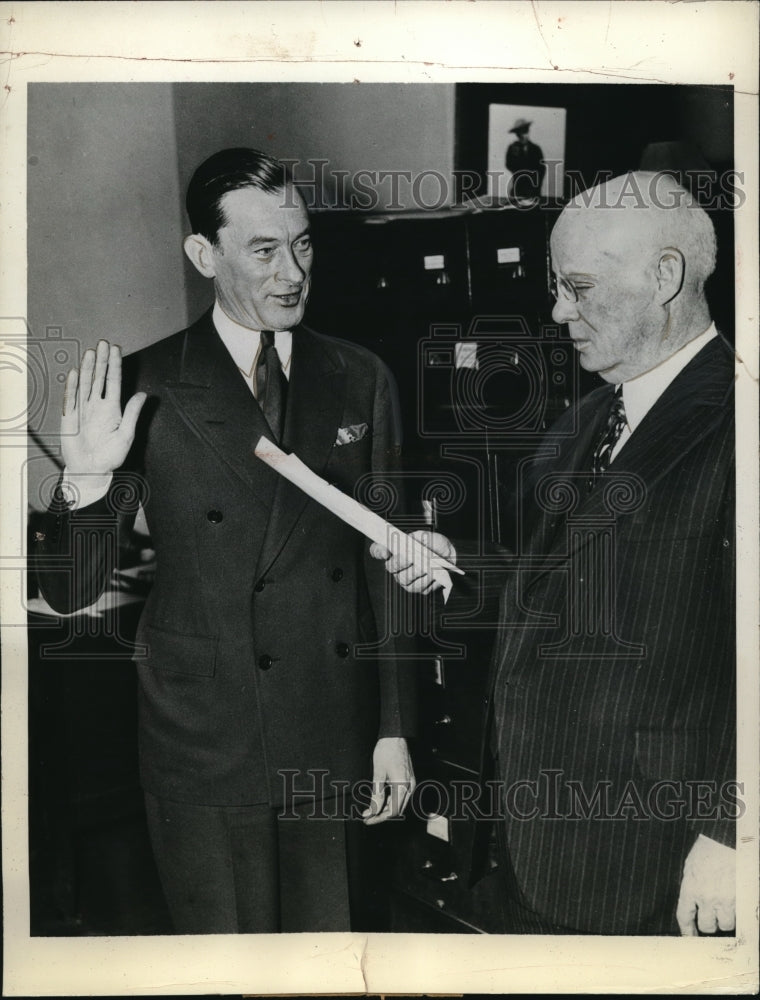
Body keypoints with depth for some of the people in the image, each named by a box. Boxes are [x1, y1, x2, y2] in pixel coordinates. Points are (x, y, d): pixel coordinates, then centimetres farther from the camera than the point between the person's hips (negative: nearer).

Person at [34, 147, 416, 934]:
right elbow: (71, 594, -7)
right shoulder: (146, 388, -9)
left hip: (332, 740, 3)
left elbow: (386, 564, 5)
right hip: (202, 747, -2)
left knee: (329, 934, 19)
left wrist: (394, 727, 6)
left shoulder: (360, 380, 0)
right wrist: (87, 478, -26)